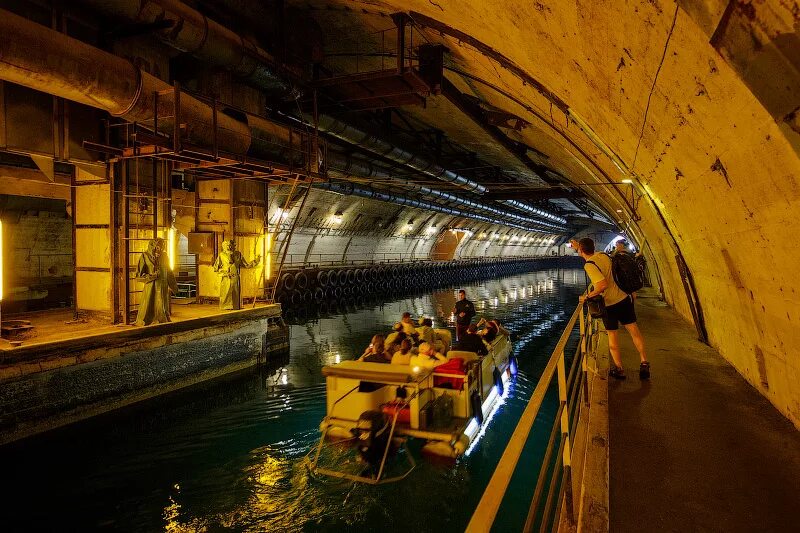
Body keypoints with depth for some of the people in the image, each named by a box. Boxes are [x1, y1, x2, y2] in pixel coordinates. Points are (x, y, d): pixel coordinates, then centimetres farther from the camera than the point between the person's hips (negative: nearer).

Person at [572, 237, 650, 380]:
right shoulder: (602, 255, 1)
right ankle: (644, 362, 13)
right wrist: (578, 247, 34)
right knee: (633, 330, 13)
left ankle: (619, 369, 16)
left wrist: (587, 296, -20)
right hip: (624, 298, 6)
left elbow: (603, 284, -31)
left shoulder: (589, 265, -22)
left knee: (613, 336, 8)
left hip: (610, 304, -6)